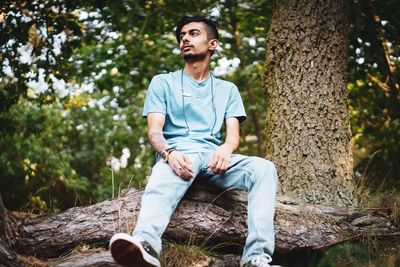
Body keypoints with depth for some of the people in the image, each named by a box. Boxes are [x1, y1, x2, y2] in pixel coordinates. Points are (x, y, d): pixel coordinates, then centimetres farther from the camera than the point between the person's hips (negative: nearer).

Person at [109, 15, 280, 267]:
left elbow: (234, 133, 10)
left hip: (214, 155, 2)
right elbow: (154, 130, 5)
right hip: (177, 154, -2)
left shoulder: (227, 89, 25)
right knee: (161, 186, -39)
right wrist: (169, 153, -21)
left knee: (264, 168, -29)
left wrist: (226, 148, -18)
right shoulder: (163, 82, 19)